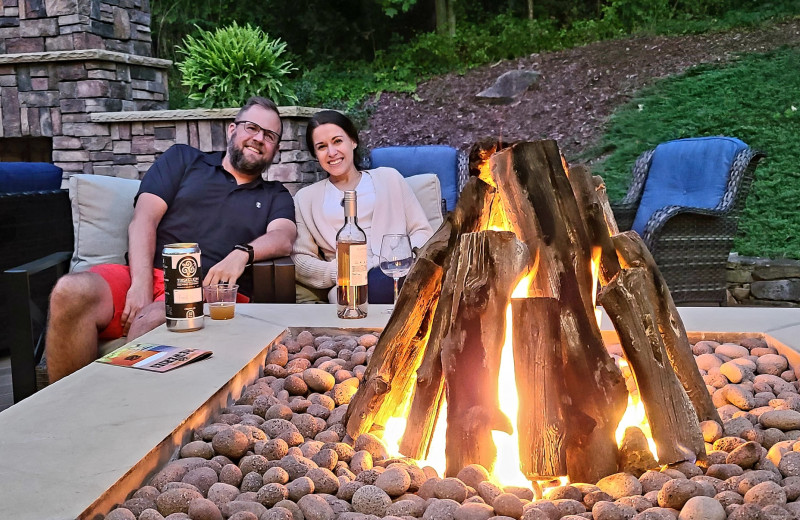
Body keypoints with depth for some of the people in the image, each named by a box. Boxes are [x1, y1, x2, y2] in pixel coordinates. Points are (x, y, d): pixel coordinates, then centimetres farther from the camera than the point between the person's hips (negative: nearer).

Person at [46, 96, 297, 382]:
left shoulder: (275, 196, 24)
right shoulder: (183, 159, 21)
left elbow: (283, 239, 2)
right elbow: (143, 220, 8)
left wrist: (242, 253, -22)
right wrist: (141, 284, -9)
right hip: (149, 275, 2)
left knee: (153, 320, -37)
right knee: (72, 292, -30)